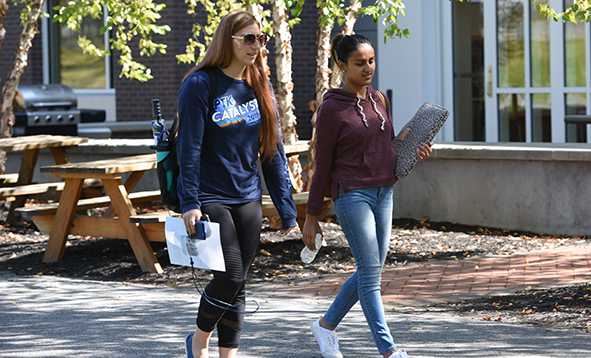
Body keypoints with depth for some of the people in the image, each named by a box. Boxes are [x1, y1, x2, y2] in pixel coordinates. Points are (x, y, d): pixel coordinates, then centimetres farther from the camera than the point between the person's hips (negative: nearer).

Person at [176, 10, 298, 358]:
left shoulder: (260, 88, 9)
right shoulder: (200, 85, -8)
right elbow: (189, 147, -11)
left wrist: (287, 210, 7)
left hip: (248, 199, 5)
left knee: (238, 285, 6)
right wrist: (190, 204, -17)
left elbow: (274, 151, 10)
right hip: (211, 198, -5)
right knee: (230, 276, -11)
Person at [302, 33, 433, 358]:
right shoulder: (331, 109, -7)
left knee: (370, 272, 10)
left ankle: (326, 325, 30)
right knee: (371, 274, -8)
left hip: (383, 193, 7)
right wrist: (311, 218, -4)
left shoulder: (378, 100, 12)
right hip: (352, 195, -7)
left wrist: (414, 151, 1)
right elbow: (323, 166, -5)